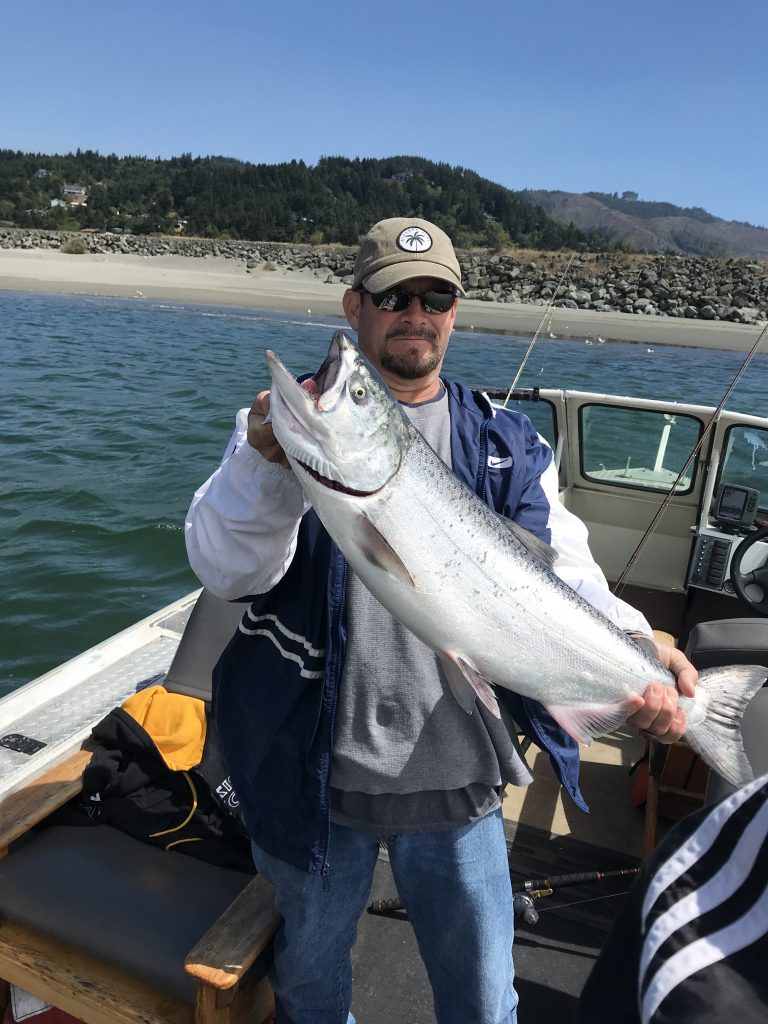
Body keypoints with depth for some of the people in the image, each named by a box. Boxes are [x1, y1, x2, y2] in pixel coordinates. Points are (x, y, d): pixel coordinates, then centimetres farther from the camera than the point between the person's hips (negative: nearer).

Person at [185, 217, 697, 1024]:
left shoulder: (505, 442, 3)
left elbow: (557, 571, -8)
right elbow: (225, 568, -16)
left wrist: (630, 642, -28)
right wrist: (267, 462, -35)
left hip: (455, 776, 1)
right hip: (314, 771, 0)